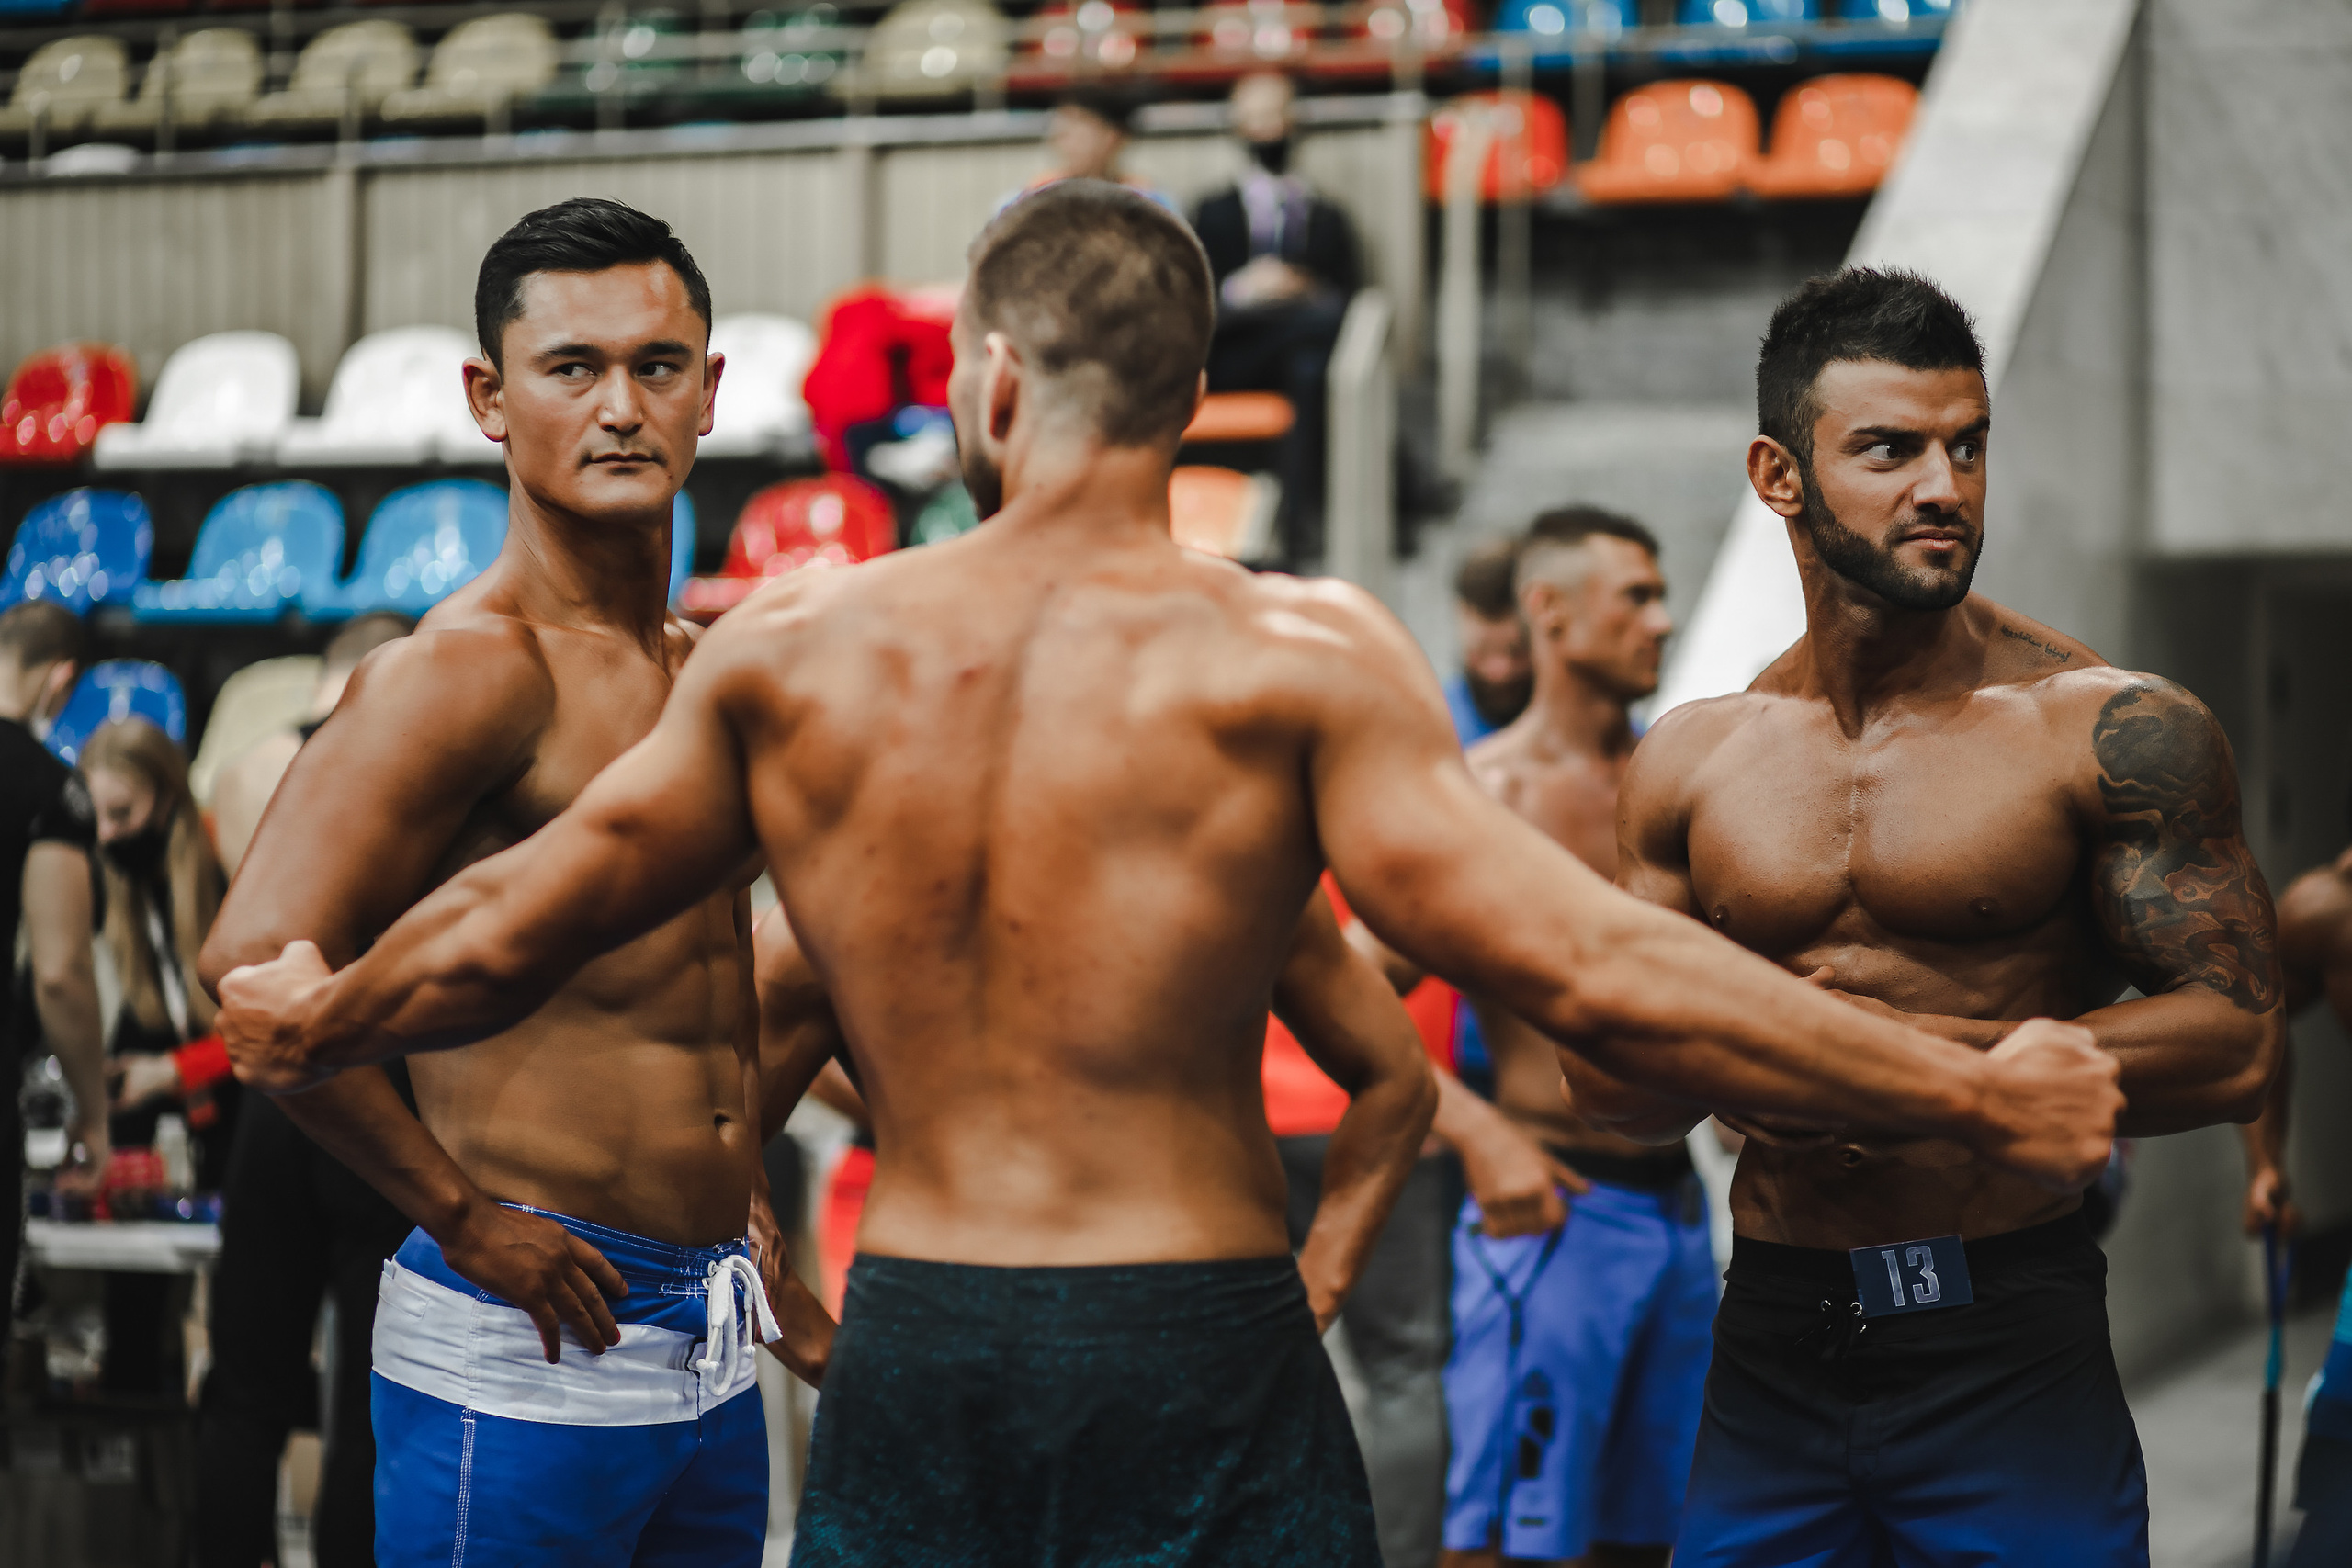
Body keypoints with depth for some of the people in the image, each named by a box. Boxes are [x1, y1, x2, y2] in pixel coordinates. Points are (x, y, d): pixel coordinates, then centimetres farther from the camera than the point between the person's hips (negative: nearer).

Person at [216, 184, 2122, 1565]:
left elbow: (509, 931, 13)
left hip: (908, 1355, 3)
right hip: (1197, 1368, -3)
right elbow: (1574, 959, -15)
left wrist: (305, 1021, 34)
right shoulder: (1294, 654, -9)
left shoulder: (793, 647, 2)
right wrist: (1978, 1096, -9)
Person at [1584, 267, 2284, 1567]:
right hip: (1770, 1348, 3)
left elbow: (2234, 1042, -10)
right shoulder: (1690, 764, 7)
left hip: (2012, 1351, -3)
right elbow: (1602, 1075, 11)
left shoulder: (2108, 732, -5)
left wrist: (1932, 1050, -15)